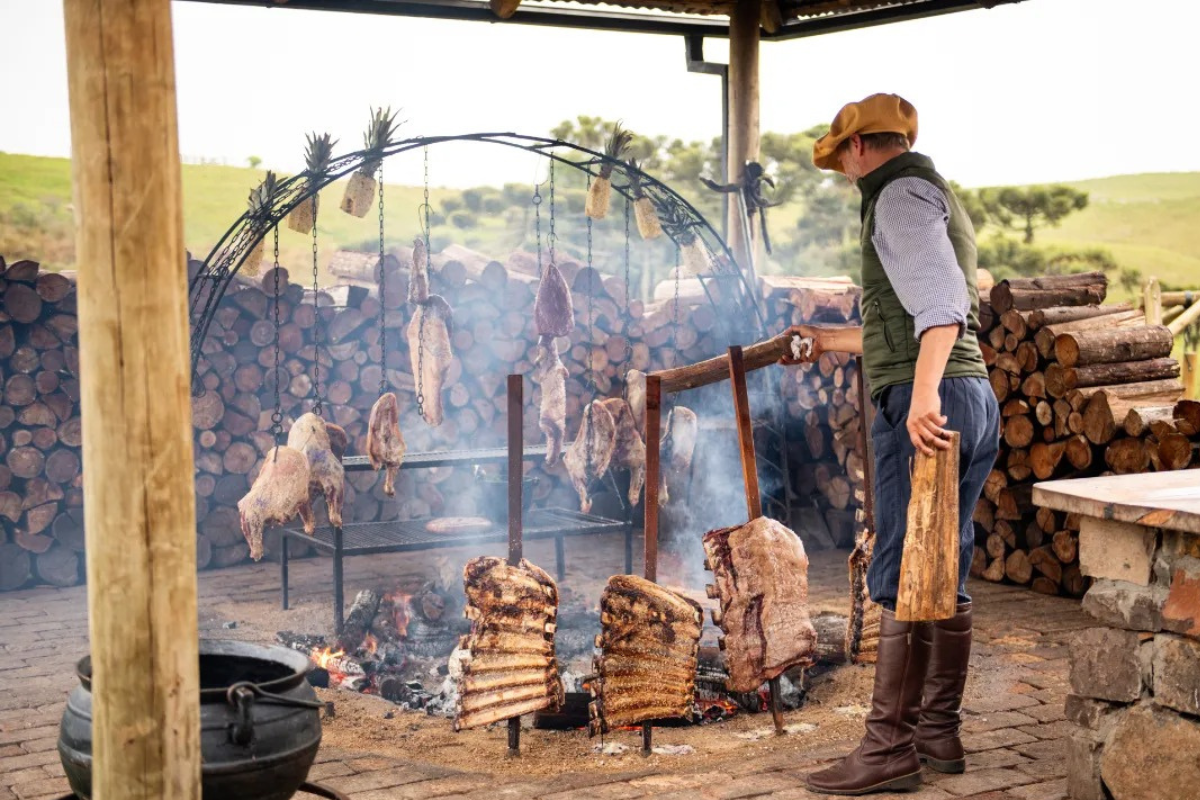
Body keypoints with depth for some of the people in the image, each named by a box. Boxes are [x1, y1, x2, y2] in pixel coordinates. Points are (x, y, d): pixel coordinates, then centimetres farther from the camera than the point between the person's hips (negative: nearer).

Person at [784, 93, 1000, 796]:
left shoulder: (901, 195, -5)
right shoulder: (940, 197, 26)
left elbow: (940, 297, -22)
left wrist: (923, 392, -33)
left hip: (926, 403, -10)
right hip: (974, 397, 10)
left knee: (903, 578, -8)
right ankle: (940, 734, 18)